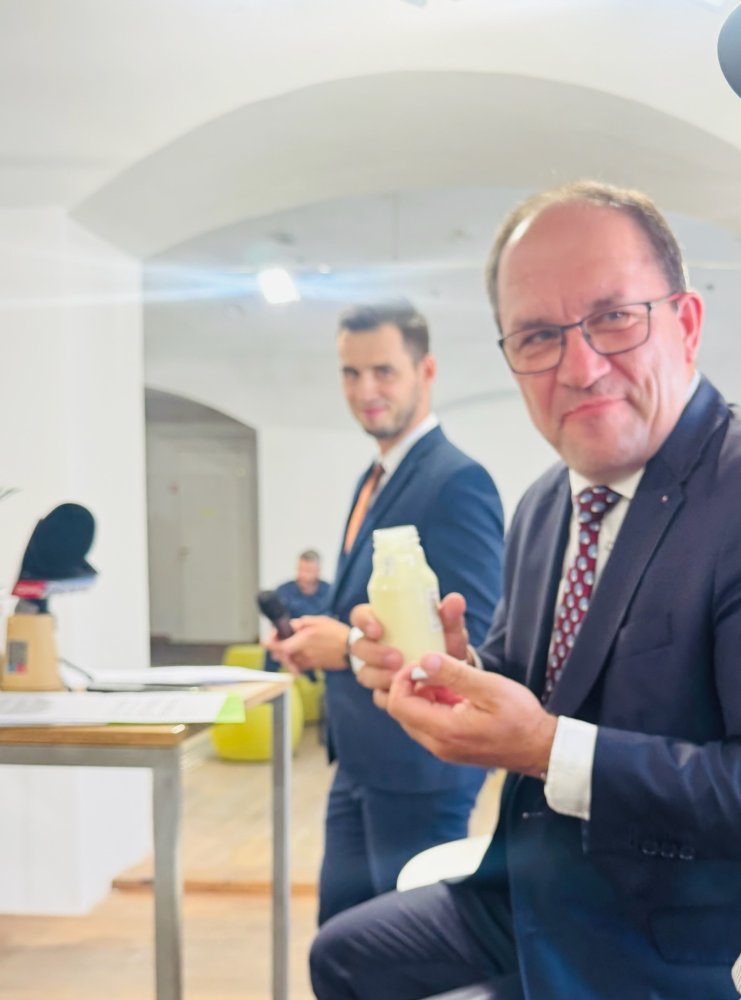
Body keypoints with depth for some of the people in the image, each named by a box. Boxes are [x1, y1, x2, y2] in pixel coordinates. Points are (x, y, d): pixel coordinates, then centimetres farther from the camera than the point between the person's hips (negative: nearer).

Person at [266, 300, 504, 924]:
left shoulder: (457, 481, -18)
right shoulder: (378, 476, 11)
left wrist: (350, 648, -20)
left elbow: (476, 638, -23)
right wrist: (320, 638, 1)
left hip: (418, 767, -9)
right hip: (361, 762, 9)